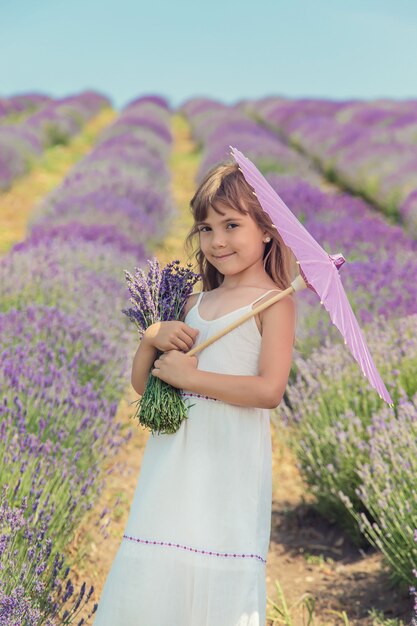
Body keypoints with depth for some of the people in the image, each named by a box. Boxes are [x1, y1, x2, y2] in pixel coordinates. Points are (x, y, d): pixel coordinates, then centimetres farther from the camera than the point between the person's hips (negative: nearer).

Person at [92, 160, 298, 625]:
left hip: (229, 459, -6)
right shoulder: (194, 303, 14)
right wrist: (152, 337, -3)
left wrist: (188, 376, -13)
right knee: (155, 573, 6)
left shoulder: (274, 303, -4)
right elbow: (141, 383, 17)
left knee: (218, 575, -4)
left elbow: (269, 390, -17)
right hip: (175, 454, 6)